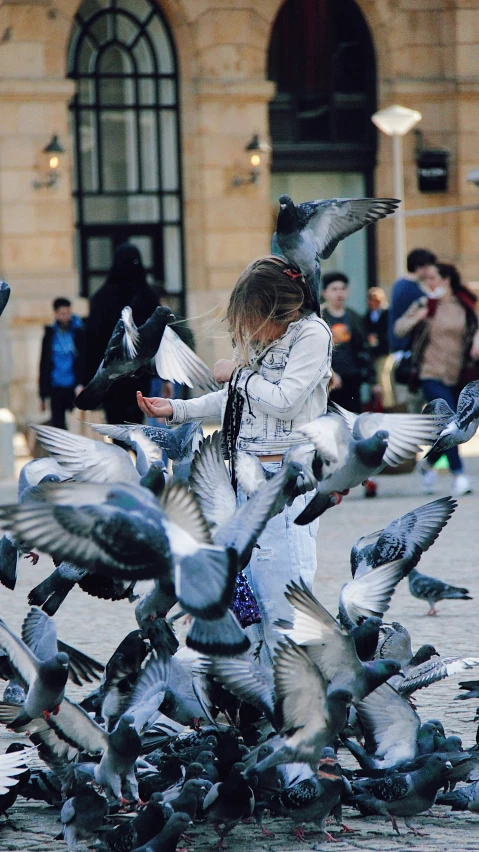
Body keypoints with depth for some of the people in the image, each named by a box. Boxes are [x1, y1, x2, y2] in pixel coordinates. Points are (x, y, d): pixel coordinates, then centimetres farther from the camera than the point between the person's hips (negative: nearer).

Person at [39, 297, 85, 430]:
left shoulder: (79, 333, 2)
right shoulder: (50, 335, 9)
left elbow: (85, 360, -2)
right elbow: (44, 365, 13)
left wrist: (82, 383, -17)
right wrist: (42, 395, 11)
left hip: (74, 388, -2)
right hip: (56, 388, 2)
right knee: (58, 424, -3)